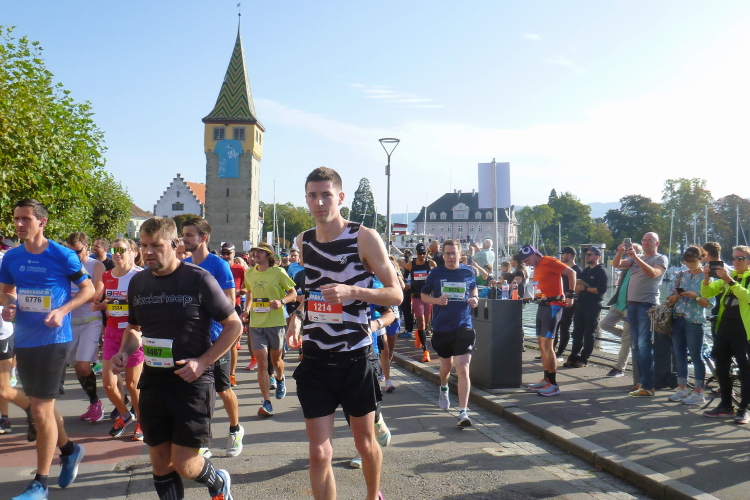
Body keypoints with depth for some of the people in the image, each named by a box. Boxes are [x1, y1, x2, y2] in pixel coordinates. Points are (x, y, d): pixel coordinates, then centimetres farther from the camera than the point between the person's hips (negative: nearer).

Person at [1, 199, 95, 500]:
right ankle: (69, 449, 42)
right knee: (42, 404, 18)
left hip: (53, 339, -6)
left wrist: (62, 310, -17)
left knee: (41, 409, -5)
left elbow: (88, 289, -3)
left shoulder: (63, 256, -11)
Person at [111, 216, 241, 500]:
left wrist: (202, 362, -16)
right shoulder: (138, 282, 6)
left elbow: (234, 325, -7)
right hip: (153, 381, 5)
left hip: (191, 381, -5)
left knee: (184, 465, -4)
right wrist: (124, 351, 1)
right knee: (160, 463, 9)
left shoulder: (198, 279, -11)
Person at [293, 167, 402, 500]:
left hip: (356, 359, -2)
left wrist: (352, 291, -24)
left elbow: (396, 295, -10)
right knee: (319, 454, -1)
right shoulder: (303, 241, 6)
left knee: (365, 444, 16)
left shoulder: (364, 238, -9)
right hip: (315, 360, 3)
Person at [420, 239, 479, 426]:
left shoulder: (468, 272, 2)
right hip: (442, 327, 2)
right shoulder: (436, 273, 0)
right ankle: (443, 388, 53)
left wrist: (474, 298, -1)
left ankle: (463, 412, -9)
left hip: (464, 327, -1)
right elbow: (424, 295, 8)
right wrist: (437, 300, -13)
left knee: (463, 369, -12)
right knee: (446, 364, 20)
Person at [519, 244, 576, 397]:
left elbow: (571, 273, -14)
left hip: (553, 306, -10)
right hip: (542, 306, 10)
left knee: (546, 345, -10)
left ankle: (553, 385, -5)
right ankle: (547, 379, 23)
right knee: (542, 344, 14)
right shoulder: (536, 268, 16)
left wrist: (570, 294, -16)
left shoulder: (549, 261, -11)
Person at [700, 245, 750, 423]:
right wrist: (707, 277, -8)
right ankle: (726, 405, 21)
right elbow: (706, 293, 10)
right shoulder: (728, 276, 15)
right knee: (721, 367, 10)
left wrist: (729, 280, -28)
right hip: (725, 325, 6)